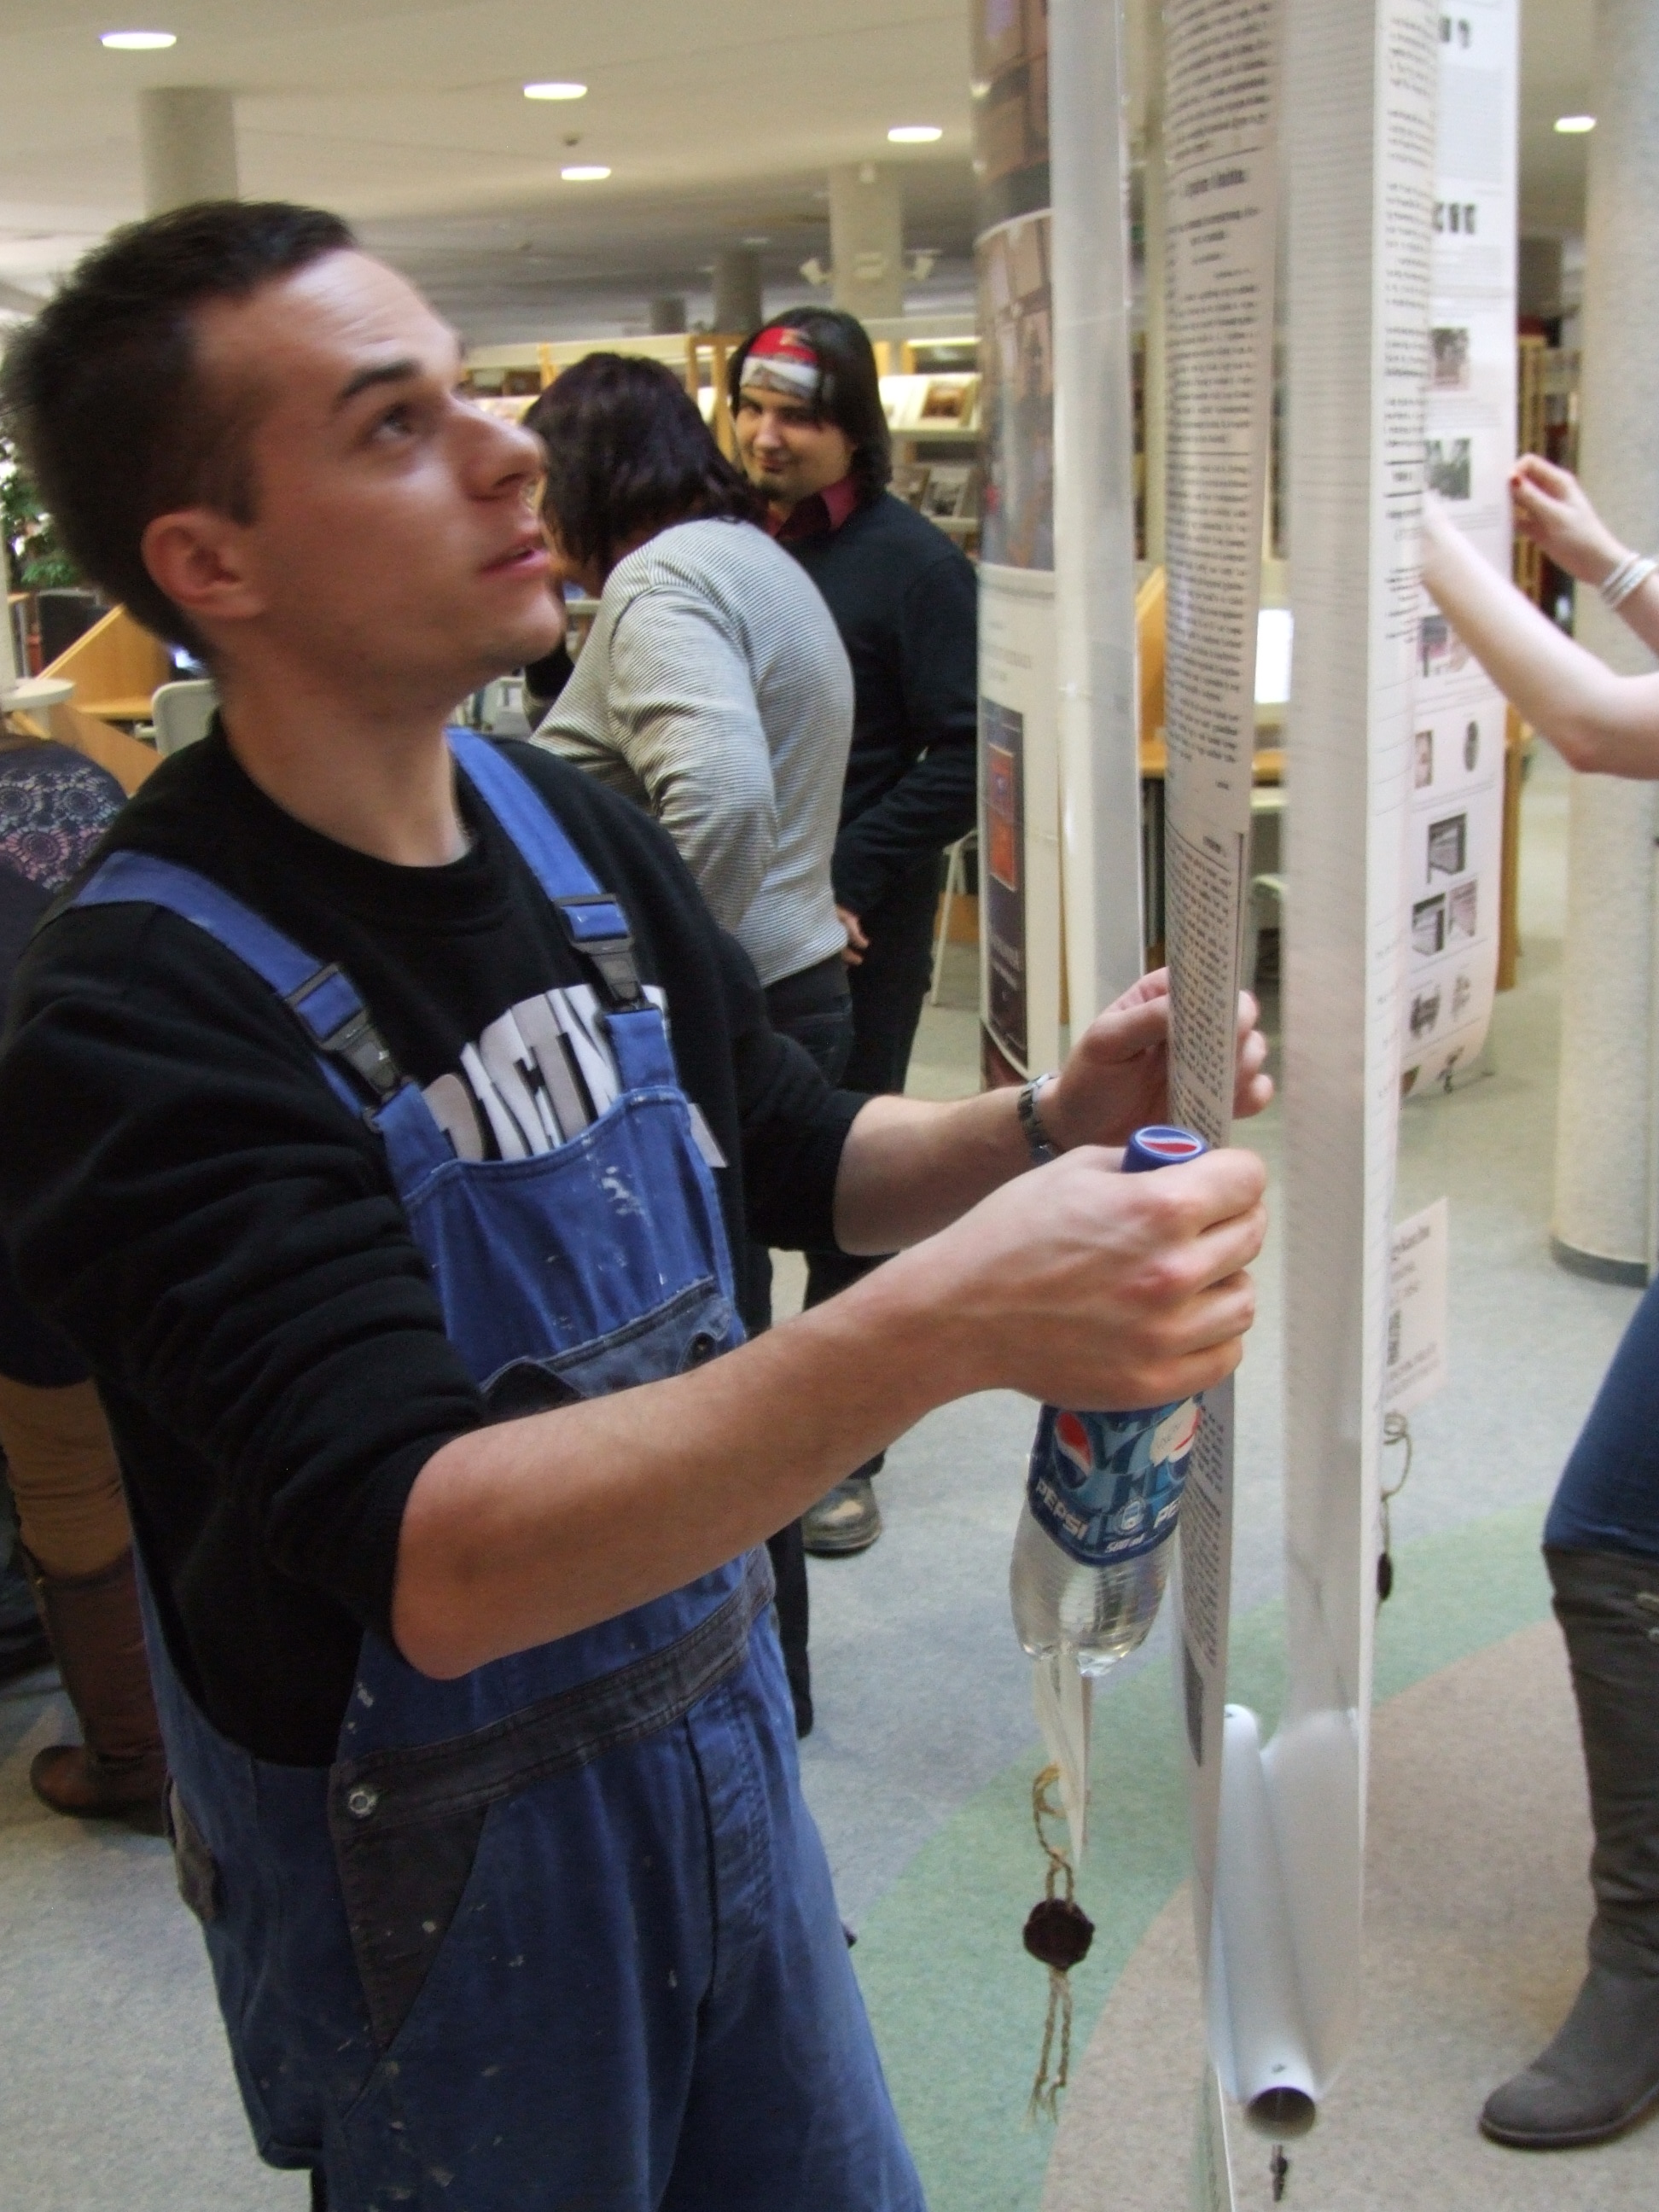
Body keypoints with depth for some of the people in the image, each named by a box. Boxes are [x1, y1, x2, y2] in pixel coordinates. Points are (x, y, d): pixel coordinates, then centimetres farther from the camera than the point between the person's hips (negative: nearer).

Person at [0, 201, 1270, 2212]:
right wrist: (943, 1328, -45)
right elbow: (429, 1560, -34)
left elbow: (801, 1160, 10)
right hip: (433, 1867, -6)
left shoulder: (578, 833, -4)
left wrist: (1043, 1129, -11)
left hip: (720, 1732, 6)